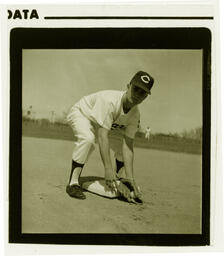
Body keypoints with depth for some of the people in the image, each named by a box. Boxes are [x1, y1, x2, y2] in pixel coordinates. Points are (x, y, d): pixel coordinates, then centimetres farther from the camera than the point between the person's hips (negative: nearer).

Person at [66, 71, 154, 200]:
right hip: (81, 113, -6)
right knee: (88, 139, -36)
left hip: (103, 122, 7)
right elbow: (102, 136, -43)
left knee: (123, 145, -6)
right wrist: (108, 168, -46)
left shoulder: (135, 115, -18)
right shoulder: (109, 100, -39)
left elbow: (128, 145, -21)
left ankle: (115, 180, 15)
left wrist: (130, 178, -28)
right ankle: (73, 183, -27)